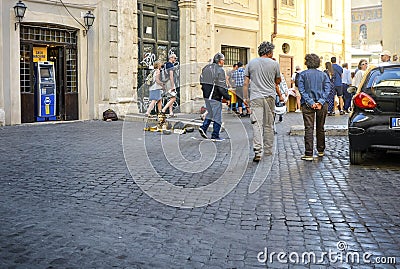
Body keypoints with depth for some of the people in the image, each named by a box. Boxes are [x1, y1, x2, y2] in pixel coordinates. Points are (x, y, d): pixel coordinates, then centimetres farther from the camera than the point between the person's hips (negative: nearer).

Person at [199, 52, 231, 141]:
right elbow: (221, 87, -18)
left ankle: (203, 127, 6)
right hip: (215, 97, -7)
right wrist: (228, 97, -12)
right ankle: (215, 136, 6)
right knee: (217, 116, 2)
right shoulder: (220, 70, -14)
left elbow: (202, 82, 15)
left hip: (206, 96, 8)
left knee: (210, 113, 22)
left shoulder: (206, 68, 11)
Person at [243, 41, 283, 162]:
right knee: (269, 124, 11)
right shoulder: (274, 64, 3)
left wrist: (245, 98, 9)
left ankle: (258, 151, -18)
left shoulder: (251, 63, 7)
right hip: (270, 97, 0)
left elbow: (246, 83, 5)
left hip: (255, 97, 0)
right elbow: (278, 81, 15)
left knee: (257, 124, -6)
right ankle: (268, 150, 20)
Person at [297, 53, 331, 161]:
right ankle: (321, 151, 28)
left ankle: (309, 154, -8)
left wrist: (310, 102, -12)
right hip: (322, 105, 3)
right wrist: (321, 101, -11)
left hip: (308, 105, -3)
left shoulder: (303, 74, 1)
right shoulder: (323, 74, 8)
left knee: (309, 129, -4)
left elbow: (302, 90, -9)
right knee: (320, 128, 15)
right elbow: (327, 89, -3)